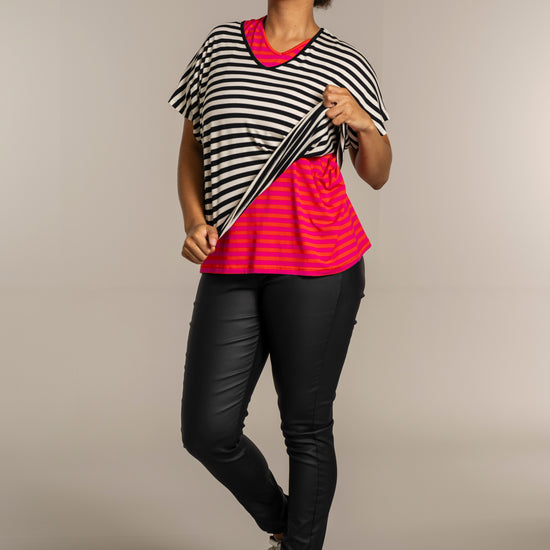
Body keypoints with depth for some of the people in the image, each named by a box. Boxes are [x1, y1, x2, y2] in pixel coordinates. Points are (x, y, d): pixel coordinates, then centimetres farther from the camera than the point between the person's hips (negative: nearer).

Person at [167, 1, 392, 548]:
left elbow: (377, 175, 11)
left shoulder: (346, 65, 4)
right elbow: (191, 148, 17)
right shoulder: (220, 44, 12)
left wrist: (362, 123, -9)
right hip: (230, 263, 3)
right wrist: (193, 220, 0)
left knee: (306, 426, 4)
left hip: (316, 260, -3)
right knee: (207, 431, 2)